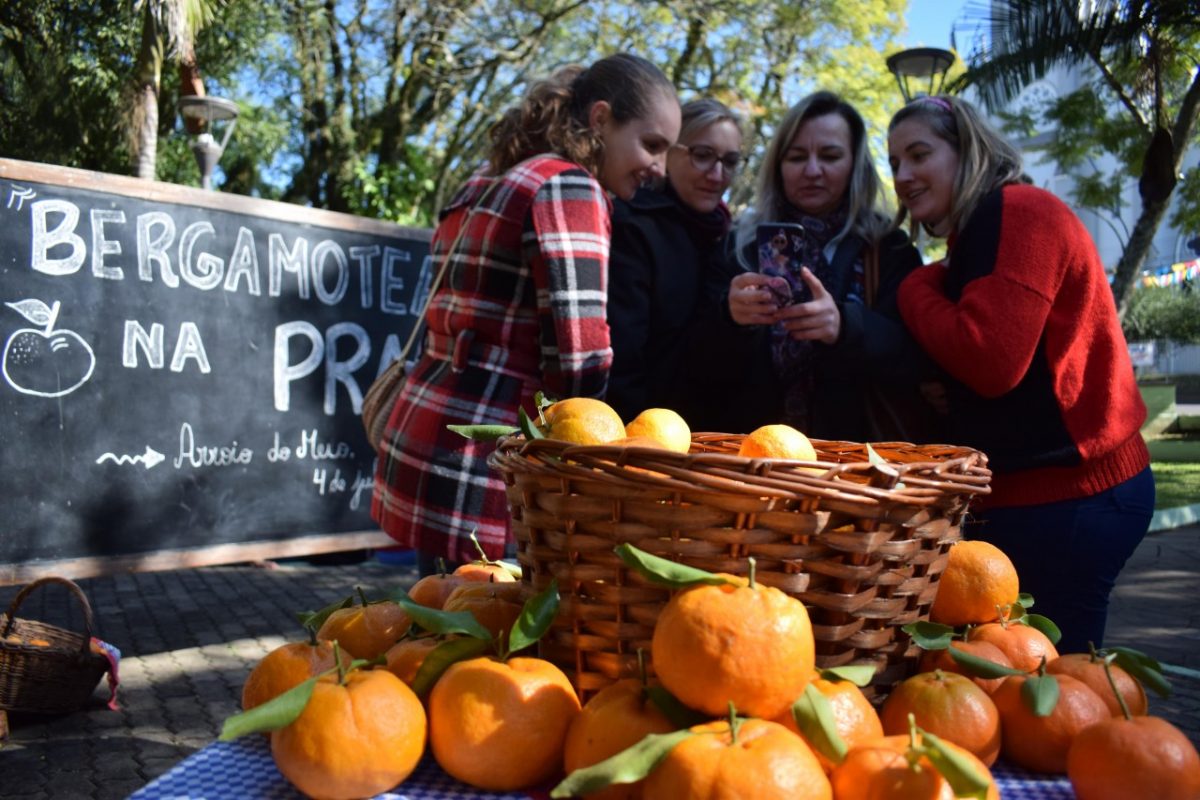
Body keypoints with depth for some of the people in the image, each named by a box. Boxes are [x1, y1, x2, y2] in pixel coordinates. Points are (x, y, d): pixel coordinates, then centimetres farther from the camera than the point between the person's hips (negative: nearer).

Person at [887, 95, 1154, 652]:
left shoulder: (1022, 211, -12)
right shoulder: (978, 234, 19)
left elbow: (991, 360, -23)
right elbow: (956, 363, 15)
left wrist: (915, 288, -9)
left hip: (1066, 496, -10)